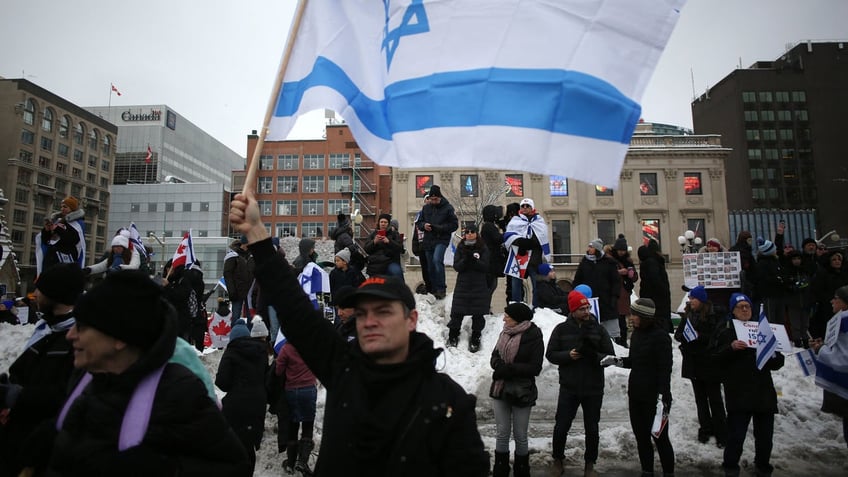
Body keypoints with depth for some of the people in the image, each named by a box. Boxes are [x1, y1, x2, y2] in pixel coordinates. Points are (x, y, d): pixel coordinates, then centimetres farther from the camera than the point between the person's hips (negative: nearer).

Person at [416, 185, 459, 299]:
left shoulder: (448, 208, -3)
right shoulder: (426, 208, 10)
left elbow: (454, 225, -5)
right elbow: (418, 223, 15)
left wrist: (439, 228, -17)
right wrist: (424, 225, -8)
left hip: (442, 239, -5)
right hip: (428, 240, 5)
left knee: (437, 259, -28)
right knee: (431, 268, 9)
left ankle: (442, 288, -17)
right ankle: (435, 291, 22)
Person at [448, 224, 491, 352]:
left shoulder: (483, 248, 1)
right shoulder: (460, 248, 5)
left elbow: (485, 266, -8)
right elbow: (456, 266, -4)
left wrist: (473, 259, -21)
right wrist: (466, 259, -20)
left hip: (479, 286, -1)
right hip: (462, 284, 1)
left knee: (478, 313, 2)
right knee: (457, 312, 2)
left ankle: (475, 339, 16)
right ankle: (453, 336, 20)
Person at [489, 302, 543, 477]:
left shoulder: (534, 336, -12)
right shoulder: (505, 333, 5)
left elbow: (534, 368, -15)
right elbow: (494, 356, 9)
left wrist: (508, 369, -21)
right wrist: (499, 364, -14)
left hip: (522, 392, -5)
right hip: (500, 389, 5)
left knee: (520, 436, 9)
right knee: (502, 434, 13)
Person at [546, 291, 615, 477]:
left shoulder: (599, 330, -1)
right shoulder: (561, 329, -2)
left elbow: (611, 357, -2)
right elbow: (550, 354, -1)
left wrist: (595, 355, -22)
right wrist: (568, 355, -19)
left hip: (593, 389, 1)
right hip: (568, 387, 0)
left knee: (592, 429, 12)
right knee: (561, 427, 7)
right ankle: (557, 460, 30)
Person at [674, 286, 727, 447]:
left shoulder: (714, 315, -12)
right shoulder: (688, 314, 5)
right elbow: (678, 333, 6)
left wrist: (699, 336, -26)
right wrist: (686, 337, -13)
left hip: (710, 364, -5)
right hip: (693, 363, 5)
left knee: (714, 399, 3)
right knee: (700, 398, 13)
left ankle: (721, 433, 12)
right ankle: (705, 429, 23)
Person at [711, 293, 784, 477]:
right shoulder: (725, 331, 4)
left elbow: (776, 364, 14)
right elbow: (716, 359, -6)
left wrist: (774, 355, -8)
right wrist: (731, 348, -23)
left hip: (764, 392, 4)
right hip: (738, 393, -4)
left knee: (765, 434, 12)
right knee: (736, 435, -5)